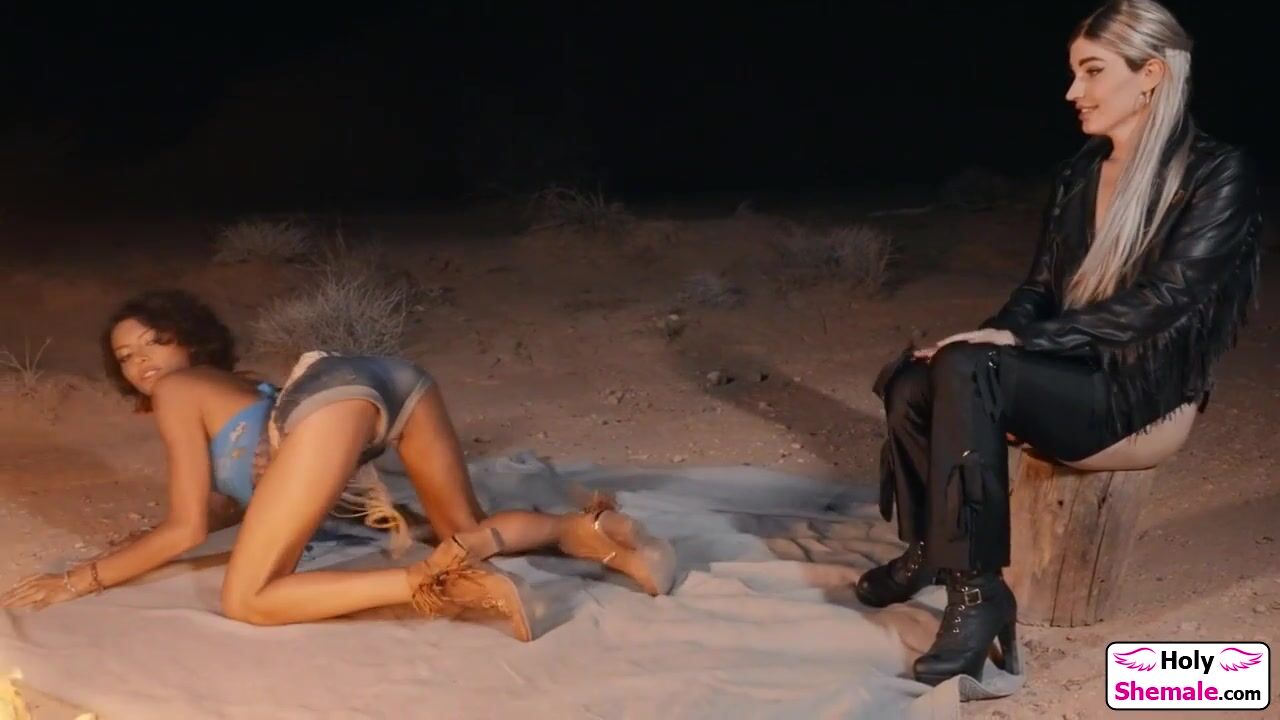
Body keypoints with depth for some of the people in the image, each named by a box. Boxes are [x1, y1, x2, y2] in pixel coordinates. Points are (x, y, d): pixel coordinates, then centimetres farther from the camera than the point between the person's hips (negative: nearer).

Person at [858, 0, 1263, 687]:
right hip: (1068, 377, 7)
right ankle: (927, 549, 4)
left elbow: (1163, 303, -19)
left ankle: (977, 591, -26)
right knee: (913, 385, -19)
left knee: (966, 371, -31)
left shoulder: (1219, 174, -10)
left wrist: (1019, 341, -24)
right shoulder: (1079, 173, 11)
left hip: (1143, 396, -6)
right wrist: (993, 335, -10)